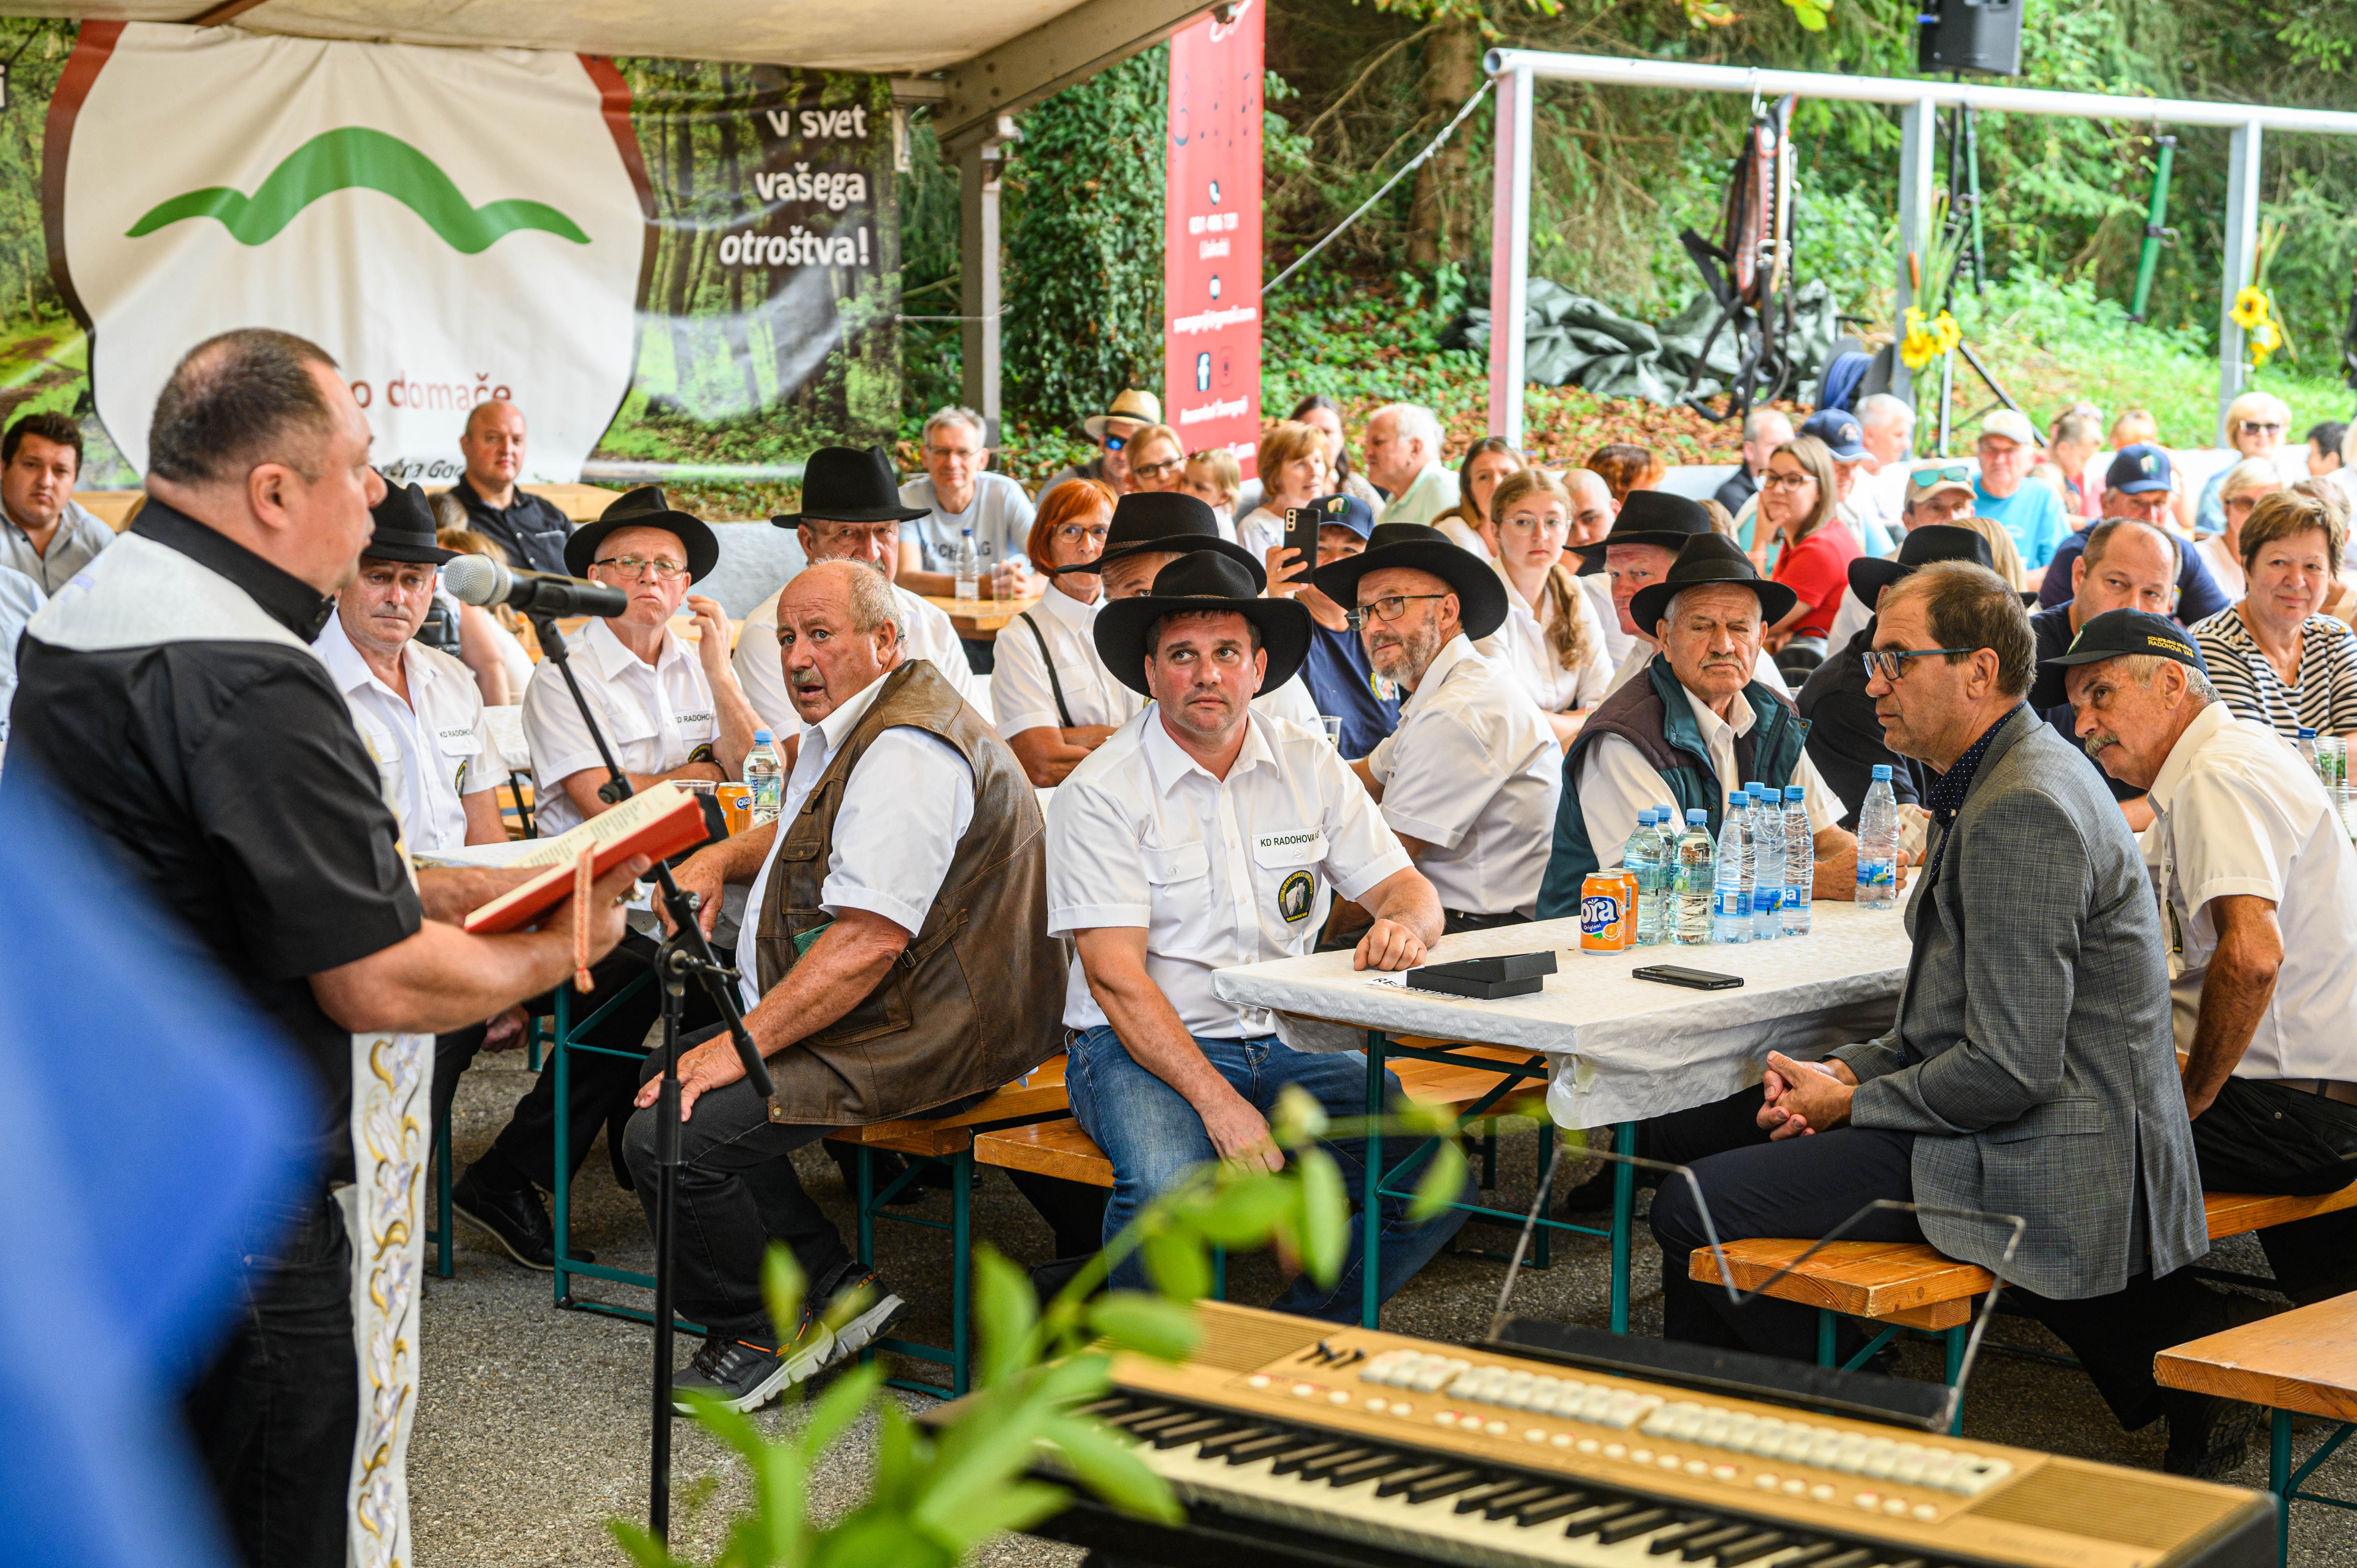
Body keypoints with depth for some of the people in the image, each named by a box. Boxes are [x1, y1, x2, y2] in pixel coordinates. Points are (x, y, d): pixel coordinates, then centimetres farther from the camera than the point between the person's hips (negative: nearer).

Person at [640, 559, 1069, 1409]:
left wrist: (742, 1044, -25)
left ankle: (761, 1336, 2)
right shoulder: (848, 730, 16)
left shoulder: (906, 754, -20)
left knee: (671, 1135, -21)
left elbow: (869, 941, -27)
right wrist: (720, 857, 18)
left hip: (920, 1043, -12)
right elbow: (810, 825, 38)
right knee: (661, 1079, 10)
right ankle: (832, 1286, 9)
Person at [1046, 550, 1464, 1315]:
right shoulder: (1101, 792, -8)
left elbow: (1408, 889, 8)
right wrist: (1217, 1102, -26)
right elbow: (1116, 977, -15)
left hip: (1283, 1044, 5)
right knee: (1168, 1188, -36)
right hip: (1142, 1049, -4)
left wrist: (1403, 924, -20)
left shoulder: (1309, 766, 7)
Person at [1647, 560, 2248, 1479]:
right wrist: (1846, 1072, 4)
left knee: (1694, 1206, -17)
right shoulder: (1995, 781, 14)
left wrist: (1854, 1102, -10)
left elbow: (2009, 1071, -24)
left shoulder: (2021, 812, -21)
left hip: (2040, 1160, -11)